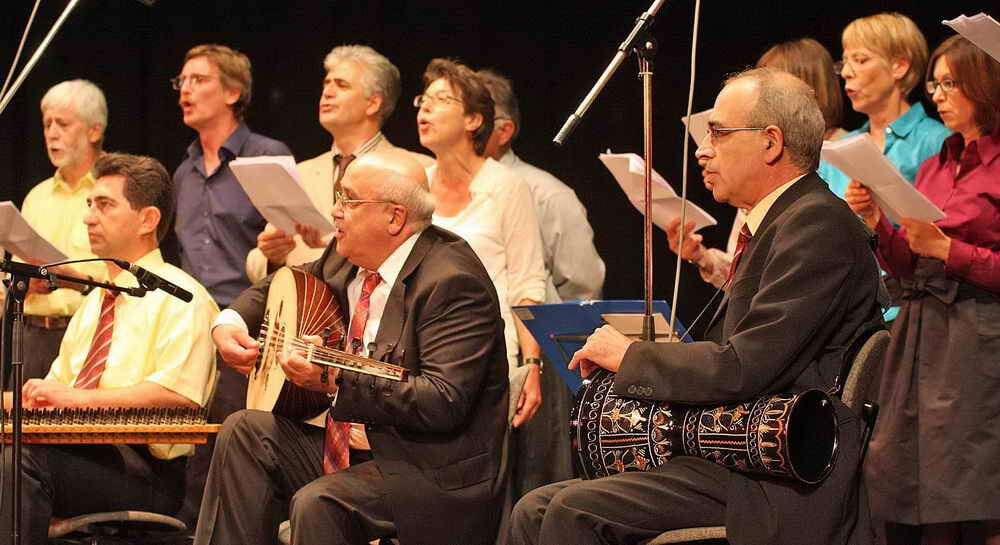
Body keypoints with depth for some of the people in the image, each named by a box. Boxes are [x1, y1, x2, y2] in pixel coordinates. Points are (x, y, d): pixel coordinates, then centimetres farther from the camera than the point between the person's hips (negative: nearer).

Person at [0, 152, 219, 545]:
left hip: (145, 473, -7)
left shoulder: (179, 299, -1)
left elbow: (178, 393, -16)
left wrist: (77, 397, -20)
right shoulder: (95, 301, 27)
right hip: (78, 451, 7)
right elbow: (60, 386, 28)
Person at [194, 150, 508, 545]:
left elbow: (444, 402, -29)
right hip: (353, 444, 9)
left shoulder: (453, 282, -20)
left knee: (318, 501, -30)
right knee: (246, 432, 0)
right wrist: (229, 322, 5)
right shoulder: (346, 258, 7)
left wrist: (336, 382, -33)